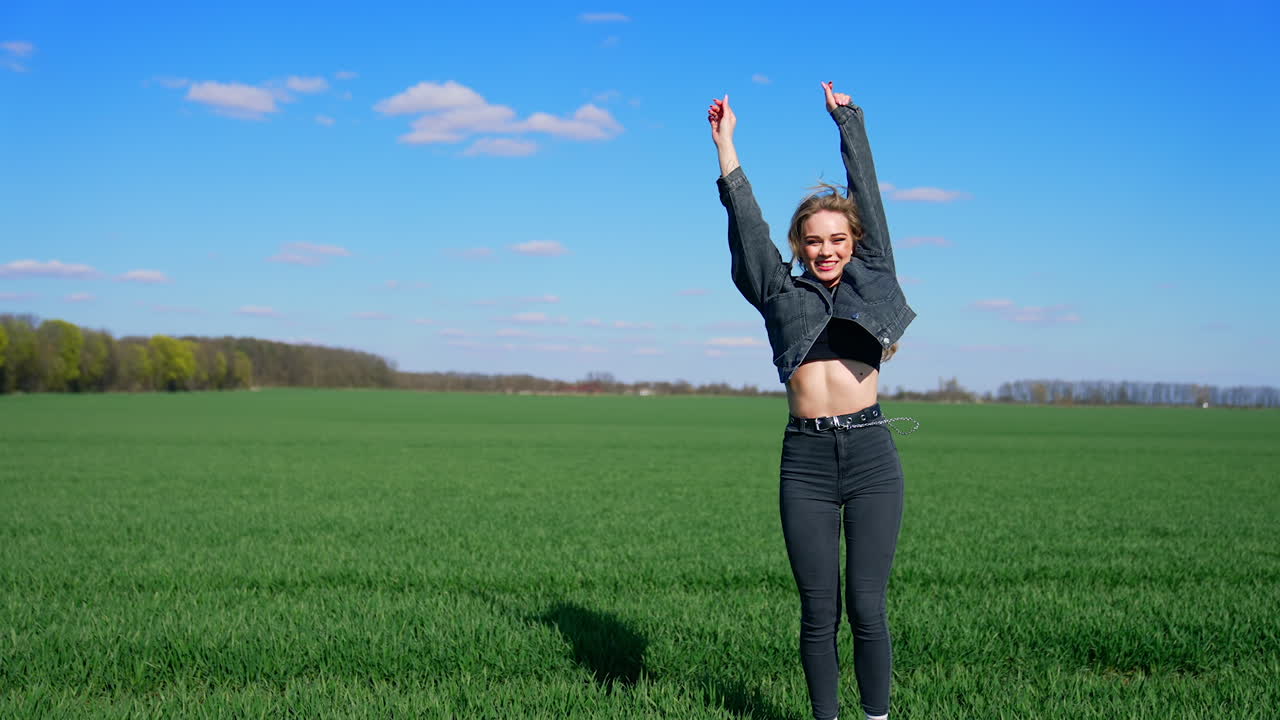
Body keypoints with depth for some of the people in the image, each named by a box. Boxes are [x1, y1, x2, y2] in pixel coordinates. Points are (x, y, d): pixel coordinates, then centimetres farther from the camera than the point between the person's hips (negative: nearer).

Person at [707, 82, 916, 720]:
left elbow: (866, 191, 16)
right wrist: (726, 145, 14)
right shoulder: (781, 294, 12)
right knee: (818, 610, 3)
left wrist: (848, 119, 22)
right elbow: (745, 220, 12)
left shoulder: (872, 279, 12)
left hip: (871, 452, 0)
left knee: (867, 606, -2)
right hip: (806, 459, 1)